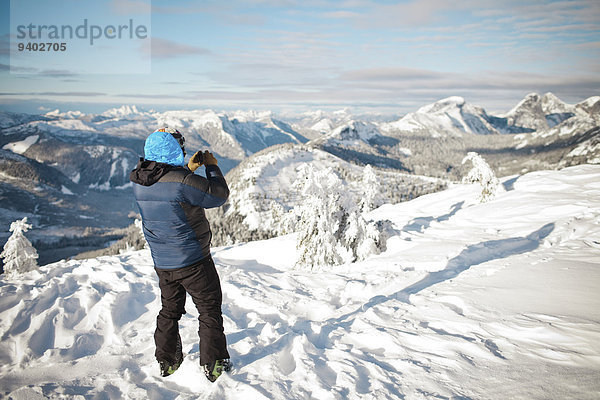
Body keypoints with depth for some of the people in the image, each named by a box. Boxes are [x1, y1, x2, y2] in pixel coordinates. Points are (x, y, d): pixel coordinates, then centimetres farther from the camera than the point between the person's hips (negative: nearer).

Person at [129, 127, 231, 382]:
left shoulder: (139, 182, -2)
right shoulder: (182, 181, -25)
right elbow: (219, 195, -14)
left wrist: (188, 169, 15)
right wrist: (212, 167, -2)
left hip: (162, 263, 7)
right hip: (193, 261, -6)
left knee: (169, 310, 23)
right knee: (209, 310, 10)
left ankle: (167, 362, 34)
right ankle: (213, 365, 19)